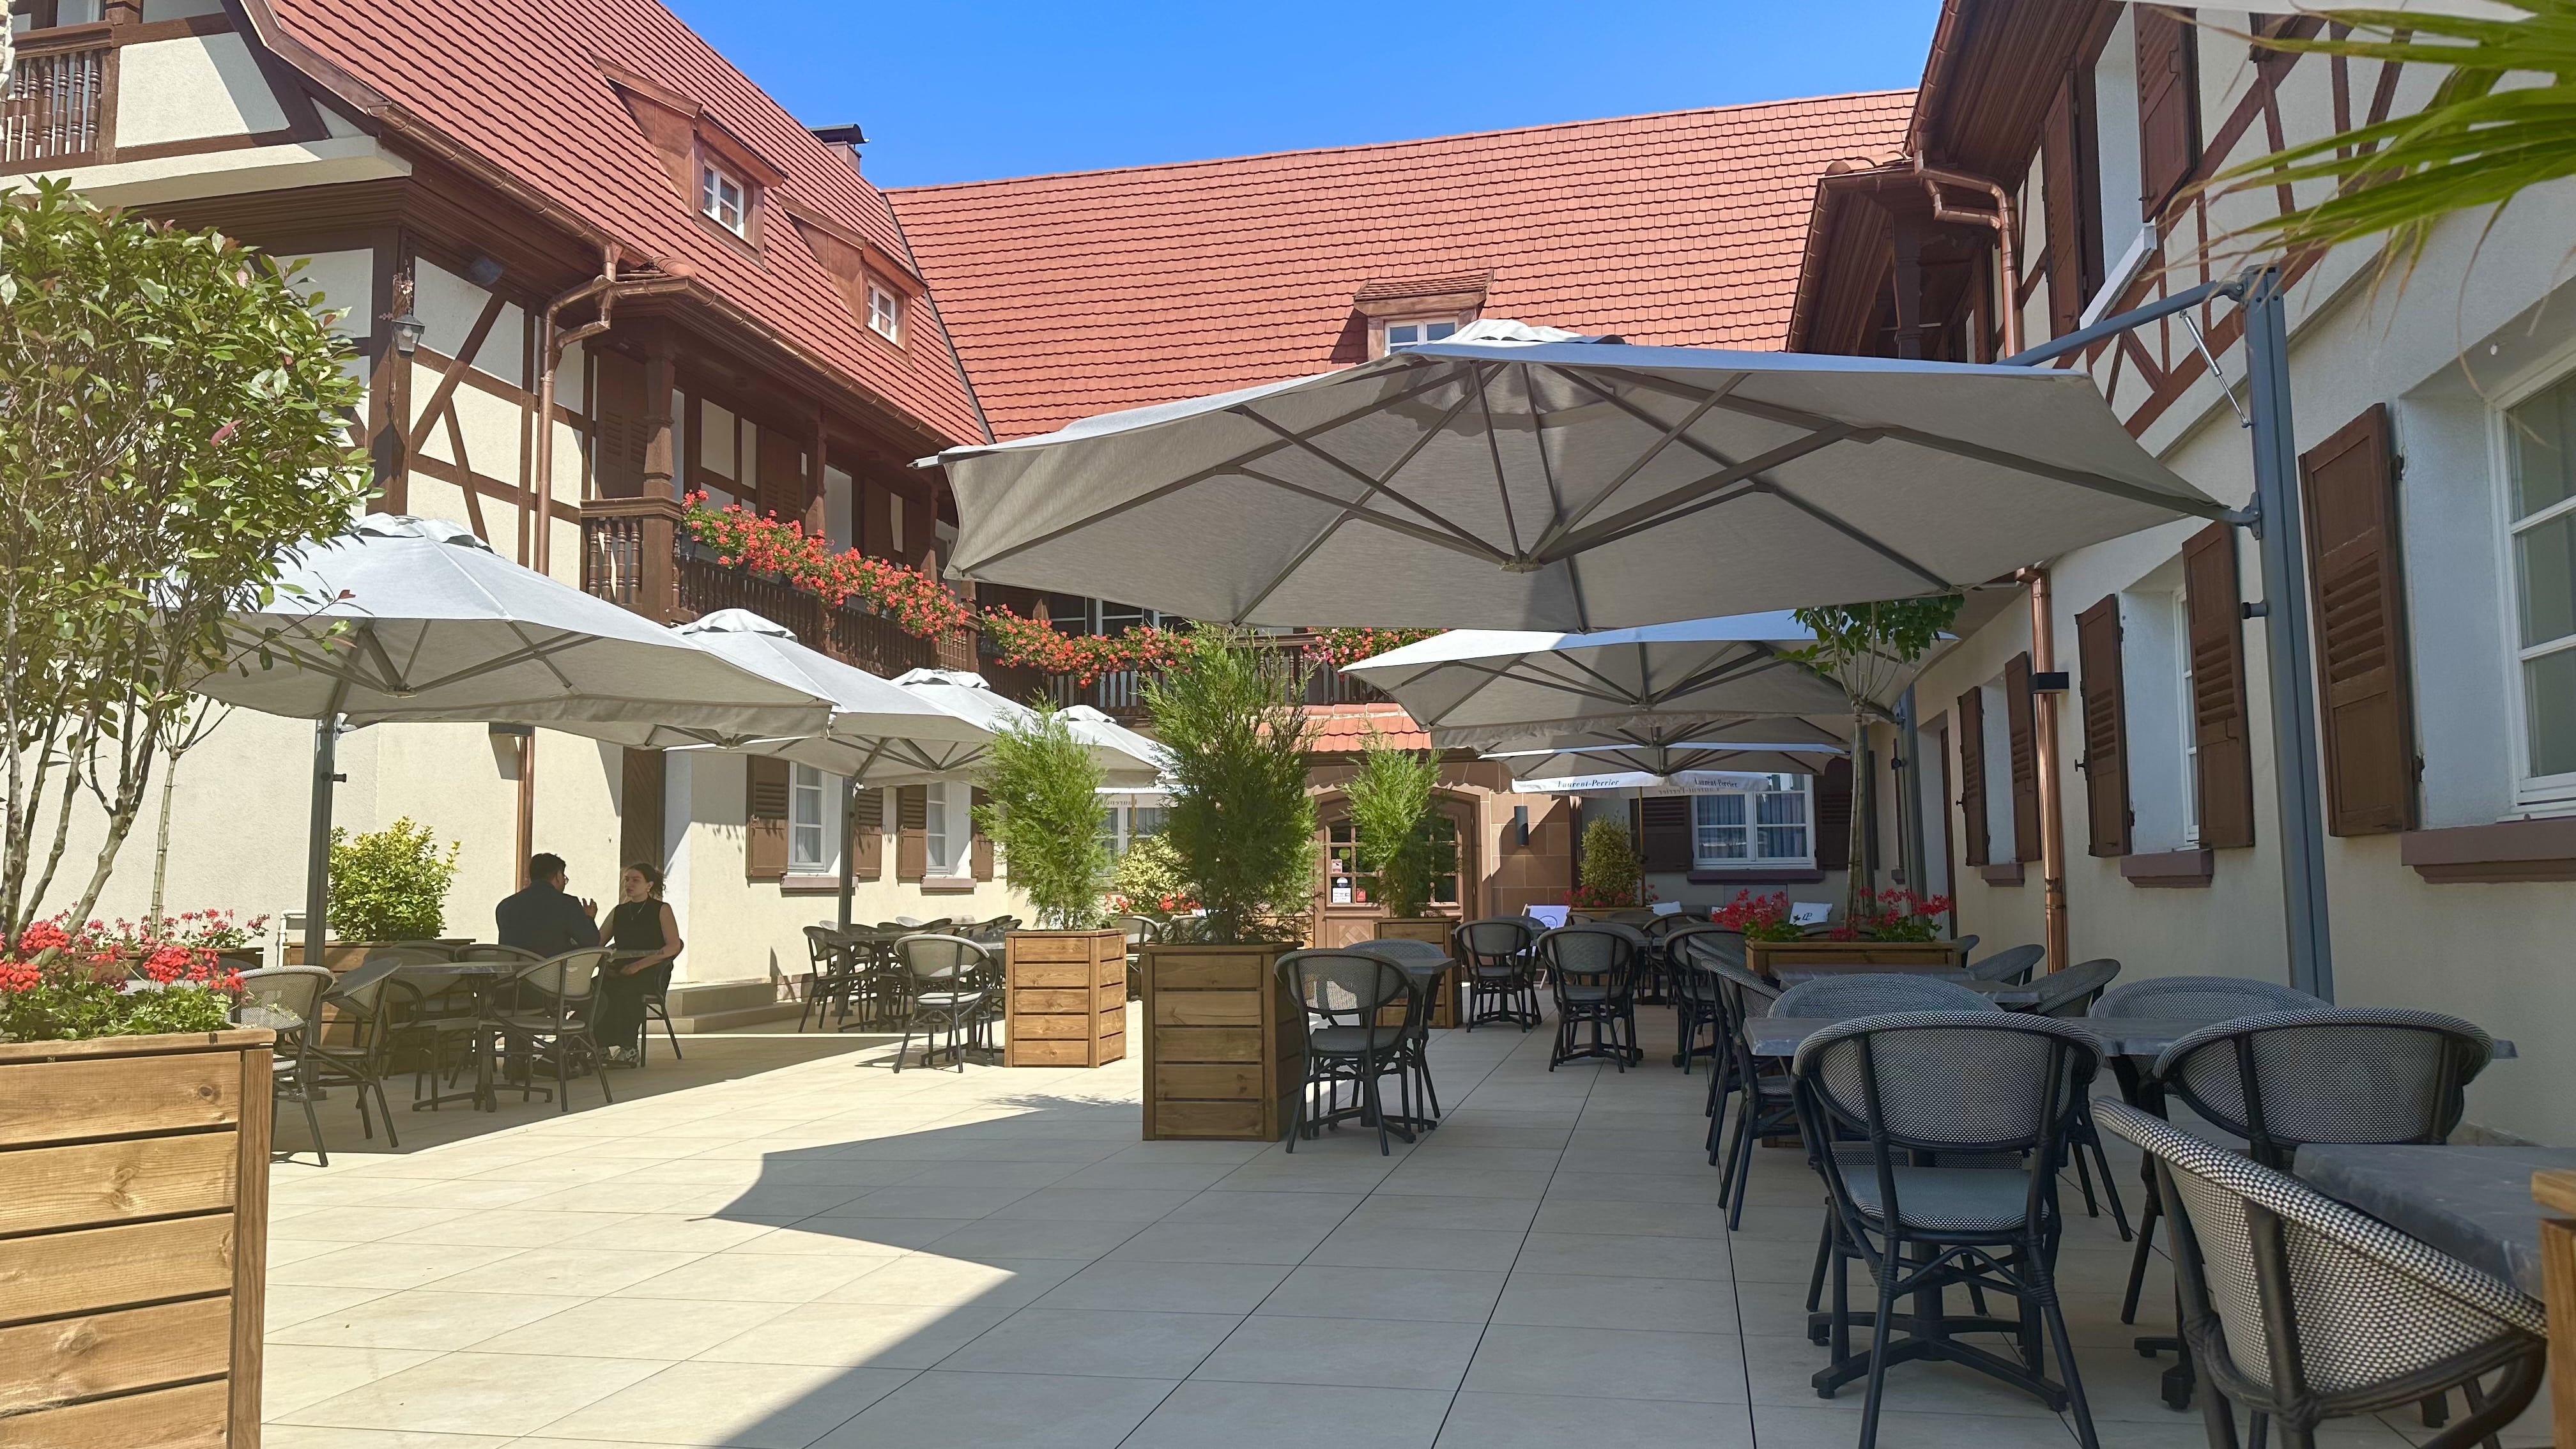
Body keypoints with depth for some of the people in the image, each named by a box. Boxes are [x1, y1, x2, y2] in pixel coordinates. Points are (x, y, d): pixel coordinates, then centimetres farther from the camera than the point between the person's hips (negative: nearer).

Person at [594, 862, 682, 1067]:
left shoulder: (662, 909, 4)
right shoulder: (618, 912, 19)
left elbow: (673, 946, -7)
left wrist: (639, 965, -16)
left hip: (652, 973, -4)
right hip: (620, 970, 4)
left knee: (625, 990, -36)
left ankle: (628, 1048, -27)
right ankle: (601, 1045, -27)